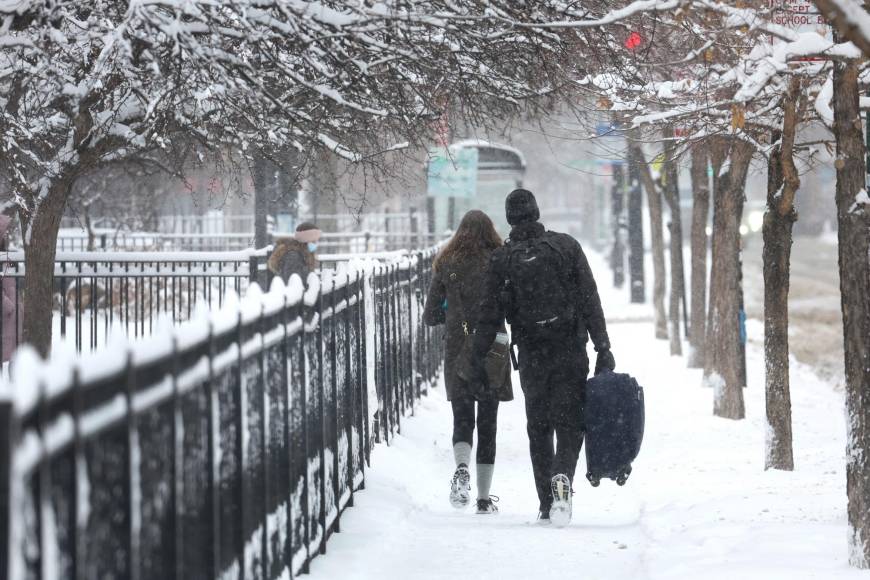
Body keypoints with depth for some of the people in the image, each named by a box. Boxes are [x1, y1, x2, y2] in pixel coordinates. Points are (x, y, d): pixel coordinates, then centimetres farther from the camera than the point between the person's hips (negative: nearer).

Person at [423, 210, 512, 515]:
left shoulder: (446, 265, 2)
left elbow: (430, 315, 4)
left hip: (457, 353, 1)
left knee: (462, 420, 6)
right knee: (487, 424, 8)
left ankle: (461, 469, -24)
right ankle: (484, 498, 9)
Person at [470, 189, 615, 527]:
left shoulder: (501, 259, -1)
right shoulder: (566, 246, 0)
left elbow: (489, 316, -1)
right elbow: (591, 301, -3)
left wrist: (478, 363, 5)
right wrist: (603, 347, -1)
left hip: (531, 356, 1)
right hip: (571, 352, -1)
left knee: (538, 429, 12)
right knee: (569, 423, 3)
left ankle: (547, 504, 10)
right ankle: (563, 475, -26)